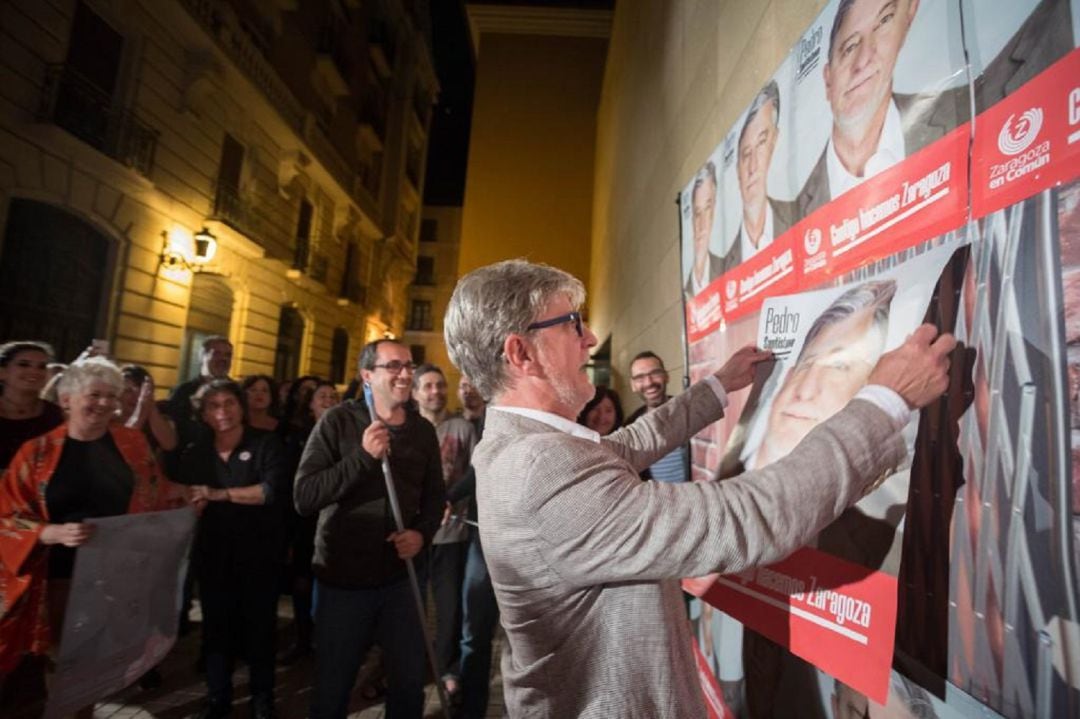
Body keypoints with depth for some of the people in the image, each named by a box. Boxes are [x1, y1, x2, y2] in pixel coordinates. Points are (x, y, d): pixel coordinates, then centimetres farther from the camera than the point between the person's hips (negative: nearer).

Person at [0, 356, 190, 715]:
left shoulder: (133, 442, 2)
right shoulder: (37, 453, -2)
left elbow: (158, 496, 13)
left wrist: (182, 497, -6)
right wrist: (55, 533, -21)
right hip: (58, 579, -1)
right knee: (52, 669, 4)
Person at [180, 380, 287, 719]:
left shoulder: (265, 443, -8)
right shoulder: (195, 452, 6)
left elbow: (273, 489, -20)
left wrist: (221, 494, -23)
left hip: (258, 550, -3)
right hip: (213, 552, 4)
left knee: (259, 624, 8)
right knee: (216, 624, 15)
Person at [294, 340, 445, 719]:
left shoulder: (423, 430, 1)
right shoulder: (337, 422, -10)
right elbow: (303, 498, -17)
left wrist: (422, 533, -8)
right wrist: (362, 456, -26)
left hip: (400, 577, 3)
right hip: (341, 579, -3)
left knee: (410, 682, 17)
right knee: (331, 688, 16)